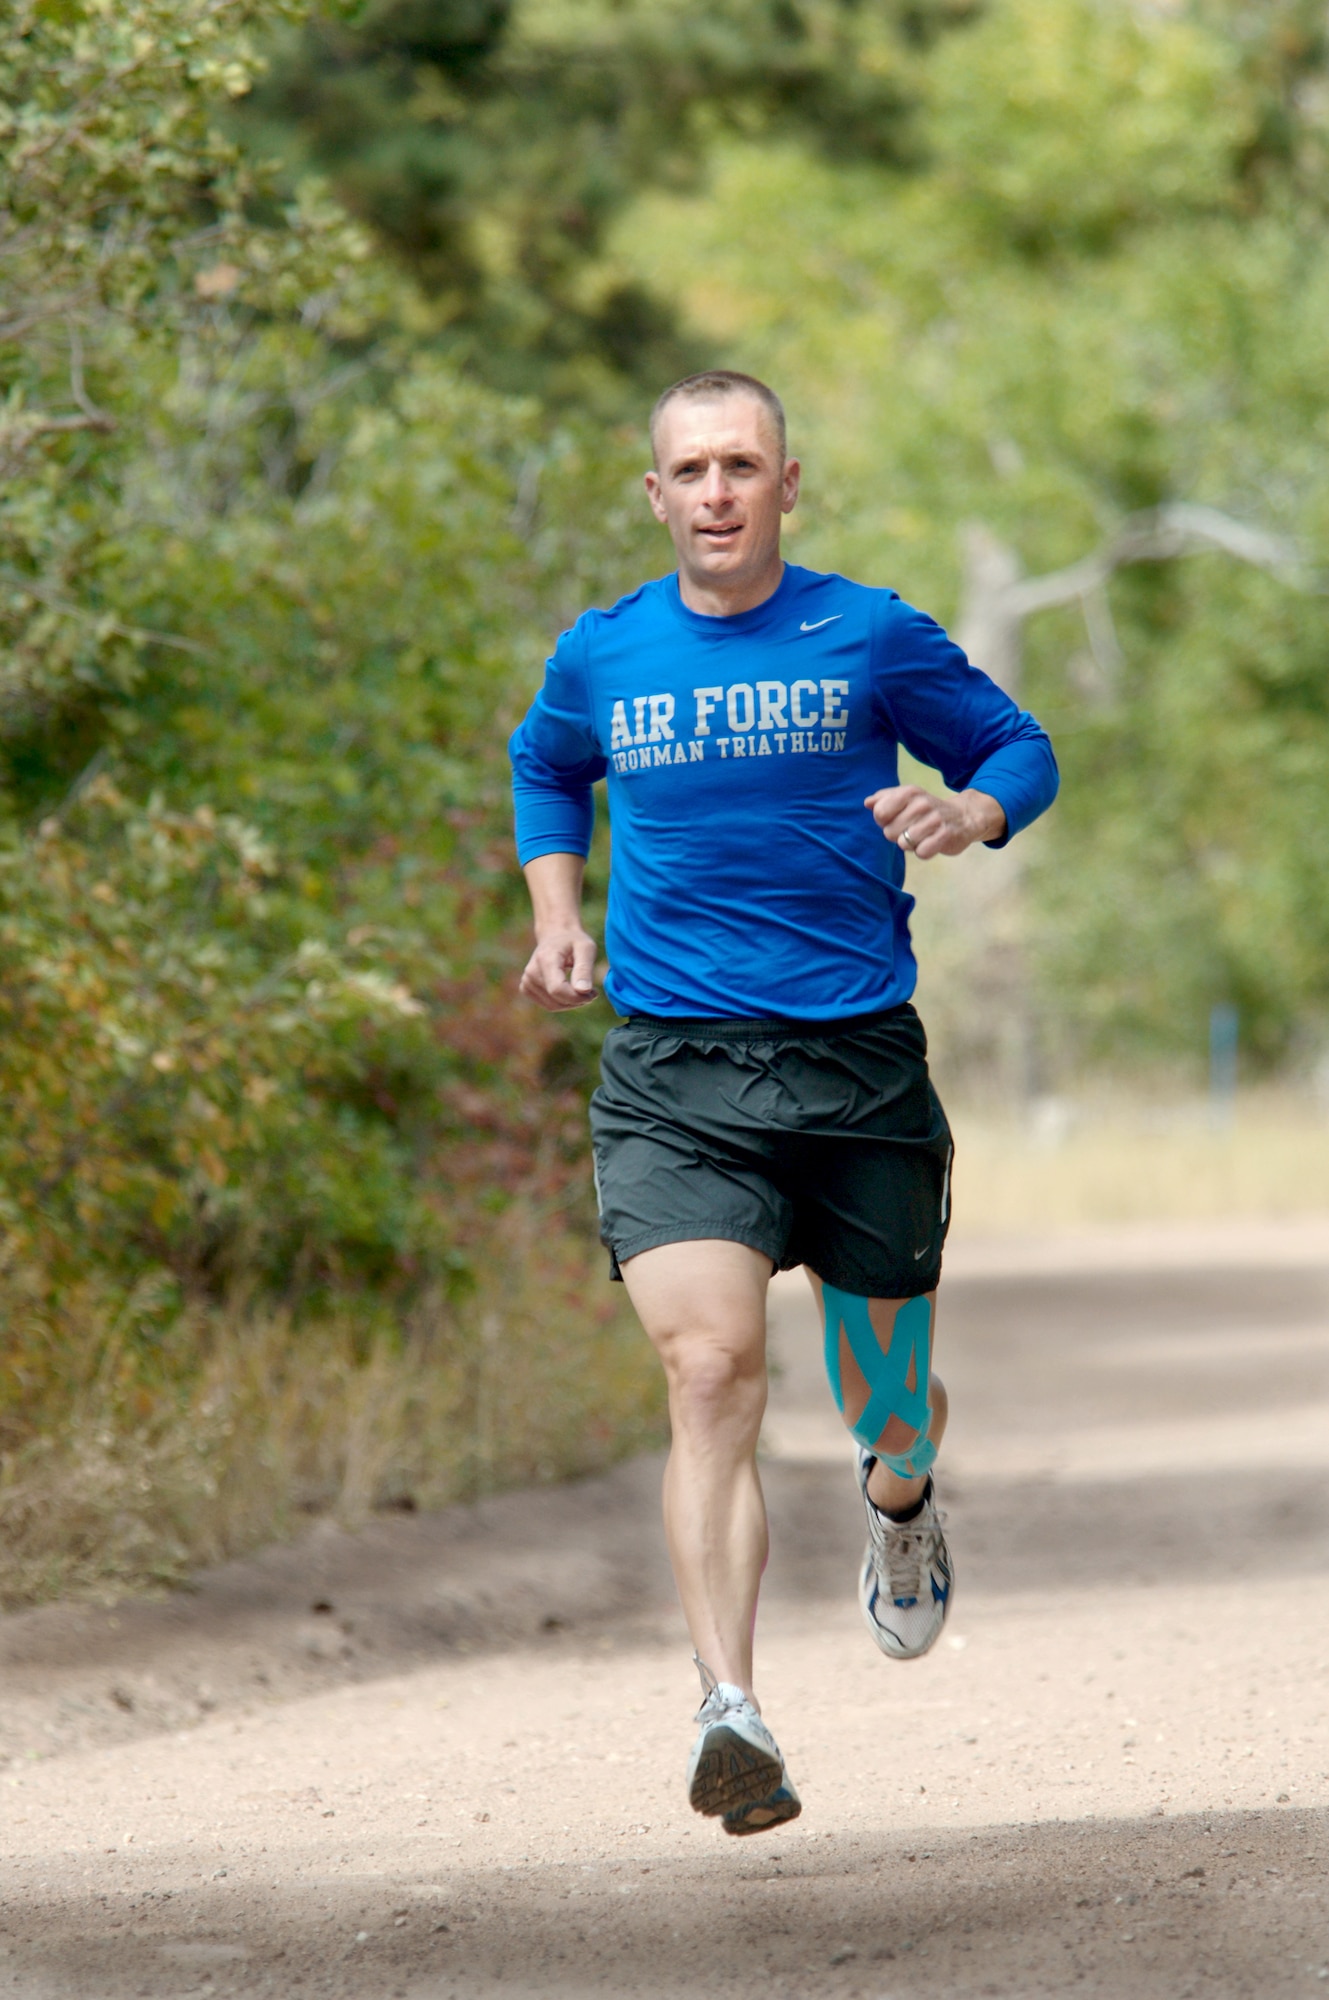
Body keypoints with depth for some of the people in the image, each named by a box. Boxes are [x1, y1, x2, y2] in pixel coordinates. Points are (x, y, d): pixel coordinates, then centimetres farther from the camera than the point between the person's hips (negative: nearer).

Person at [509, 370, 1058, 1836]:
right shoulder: (601, 658, 8)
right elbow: (545, 770, 29)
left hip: (858, 1058, 0)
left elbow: (1018, 748, 11)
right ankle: (731, 1714, -30)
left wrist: (971, 810, -11)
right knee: (710, 1370, -21)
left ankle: (899, 1505, 51)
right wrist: (557, 917, 14)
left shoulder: (870, 637, 1)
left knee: (889, 1406, 11)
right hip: (671, 1075, 0)